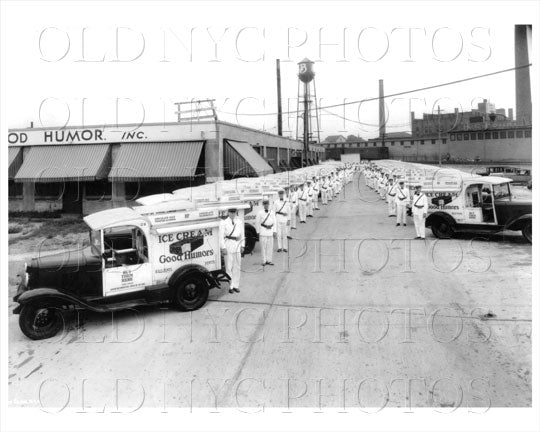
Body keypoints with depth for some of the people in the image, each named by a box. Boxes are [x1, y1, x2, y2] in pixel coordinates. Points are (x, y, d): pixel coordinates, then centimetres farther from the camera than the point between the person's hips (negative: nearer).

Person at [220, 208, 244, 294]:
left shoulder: (240, 222, 9)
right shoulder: (224, 223, -2)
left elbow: (242, 234, 14)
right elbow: (221, 236, -4)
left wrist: (242, 245, 8)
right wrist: (223, 247, -9)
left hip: (237, 245, 4)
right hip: (228, 245, -3)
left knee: (237, 266, 7)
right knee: (229, 267, -2)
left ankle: (236, 285, 16)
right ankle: (230, 286, 5)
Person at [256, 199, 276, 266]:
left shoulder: (272, 212, 8)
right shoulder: (260, 213, -2)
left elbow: (274, 222, 11)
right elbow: (257, 223, 0)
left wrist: (274, 231, 5)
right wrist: (258, 232, -2)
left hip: (270, 231, 3)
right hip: (263, 232, -3)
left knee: (270, 246, 4)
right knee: (263, 246, -3)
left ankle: (269, 260, 13)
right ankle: (264, 261, 4)